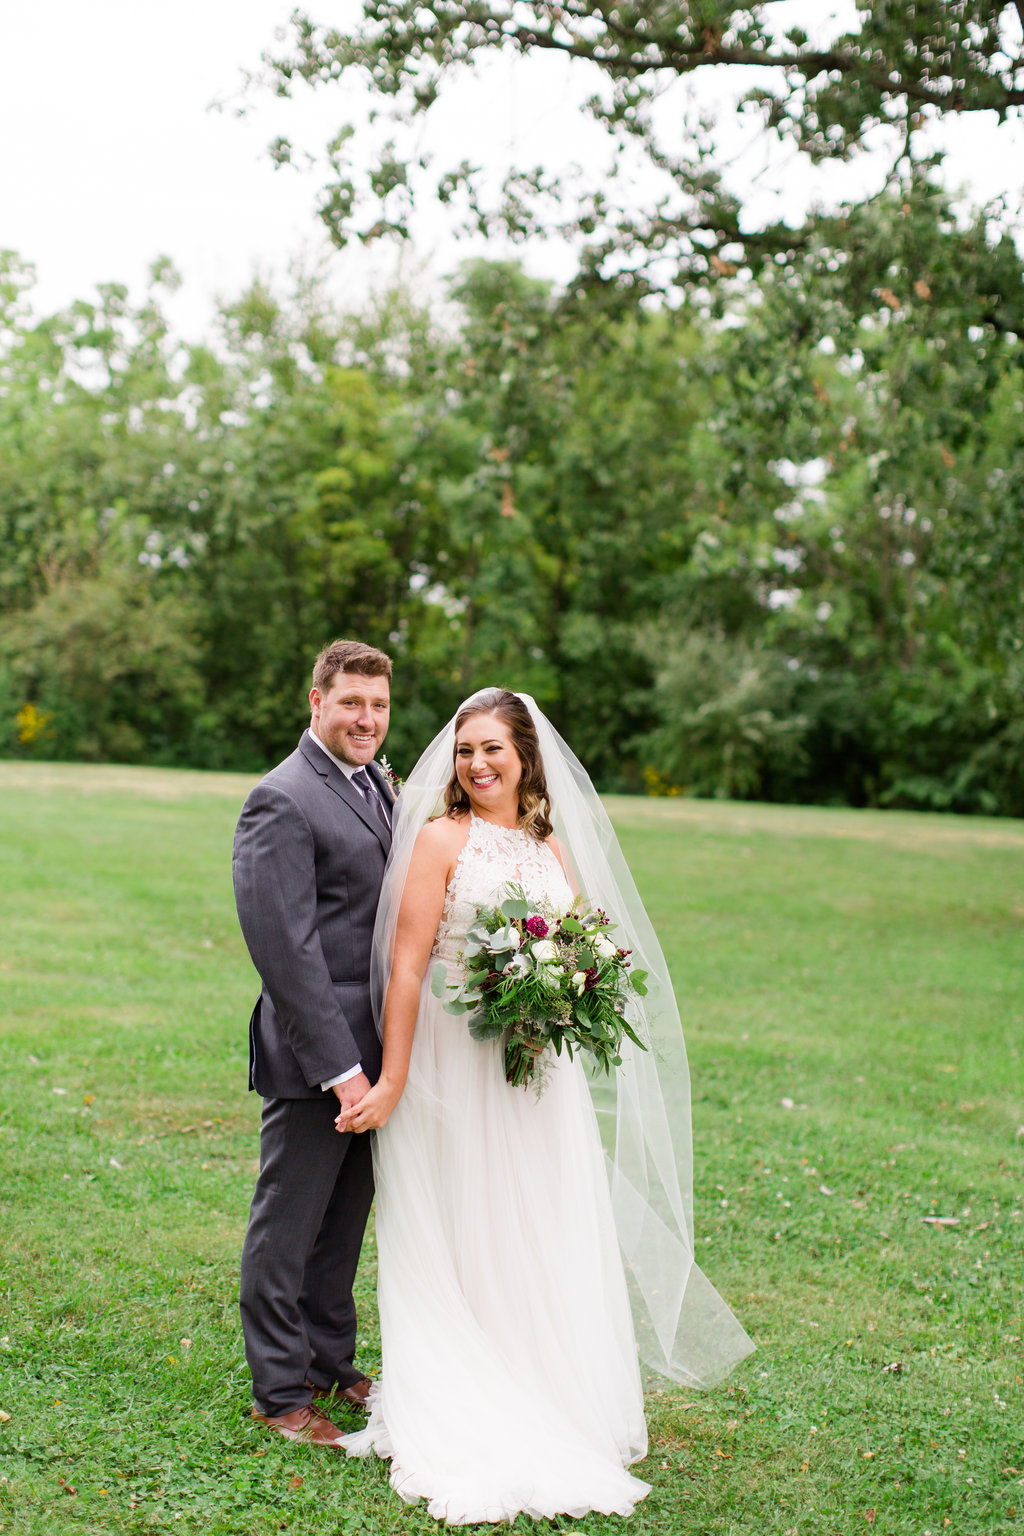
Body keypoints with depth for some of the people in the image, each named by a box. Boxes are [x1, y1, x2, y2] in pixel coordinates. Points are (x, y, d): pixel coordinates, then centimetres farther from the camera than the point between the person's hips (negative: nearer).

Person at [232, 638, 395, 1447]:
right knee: (289, 1226, 6)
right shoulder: (282, 801, -16)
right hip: (314, 1055, -8)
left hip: (372, 1049, 8)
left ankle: (332, 1362, 36)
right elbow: (286, 946, -20)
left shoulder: (376, 783, 12)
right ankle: (281, 1392, 19)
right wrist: (337, 1064, -22)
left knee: (346, 1218, 20)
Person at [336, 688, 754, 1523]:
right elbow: (406, 965, -11)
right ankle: (460, 1420, 18)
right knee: (459, 1237, 4)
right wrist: (392, 1081, -14)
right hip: (454, 1068, -5)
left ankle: (546, 1405, 26)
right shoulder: (441, 838, -7)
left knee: (542, 1233, 11)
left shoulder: (554, 846, 9)